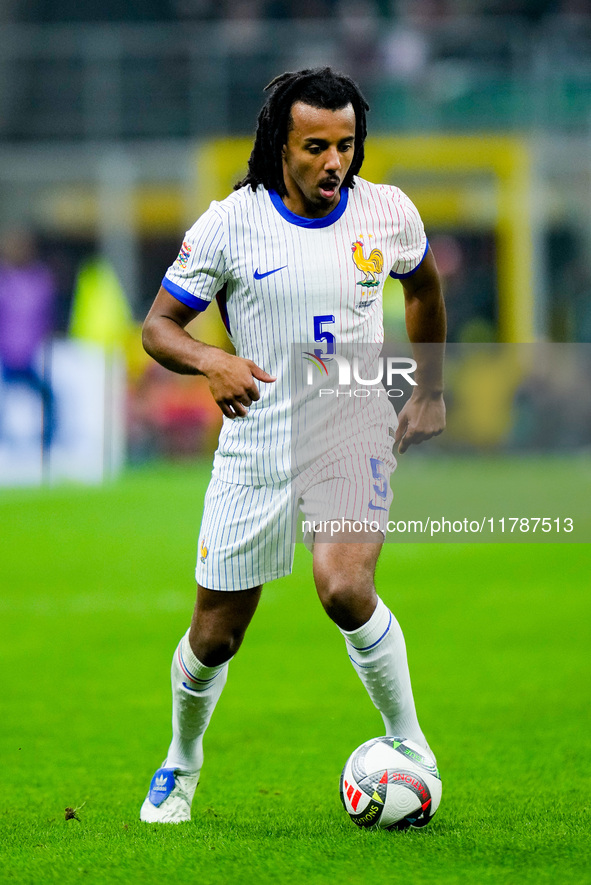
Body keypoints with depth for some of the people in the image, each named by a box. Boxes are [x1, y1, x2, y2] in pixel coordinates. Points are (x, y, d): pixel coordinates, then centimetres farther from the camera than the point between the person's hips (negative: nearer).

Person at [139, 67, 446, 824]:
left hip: (354, 432, 0)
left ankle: (409, 743, -5)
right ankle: (181, 764, 37)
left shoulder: (388, 213, -4)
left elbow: (422, 284, 19)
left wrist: (430, 390, 20)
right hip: (257, 443, 0)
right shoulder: (232, 223, -10)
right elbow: (157, 325, -5)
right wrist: (212, 363, -26)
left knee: (344, 589, -27)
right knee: (215, 635, 7)